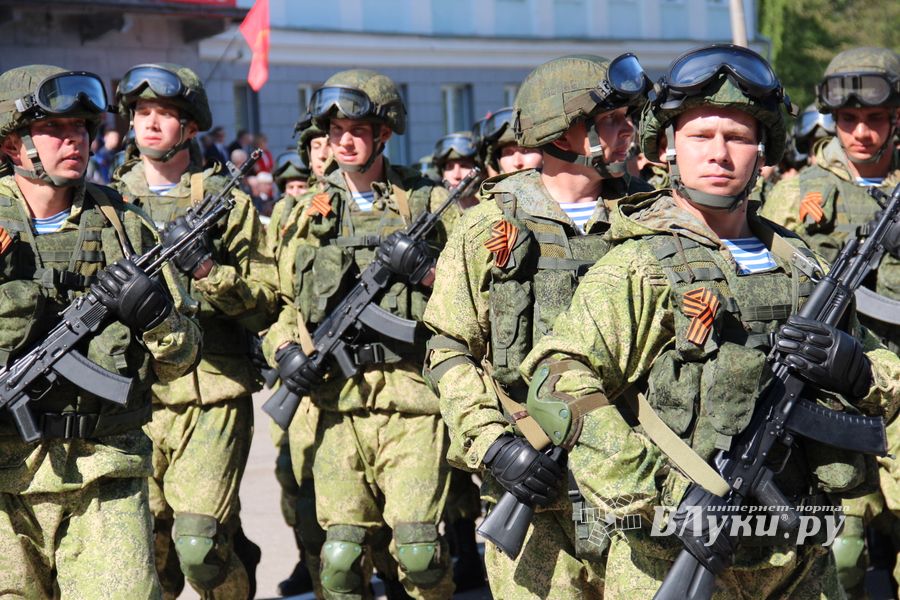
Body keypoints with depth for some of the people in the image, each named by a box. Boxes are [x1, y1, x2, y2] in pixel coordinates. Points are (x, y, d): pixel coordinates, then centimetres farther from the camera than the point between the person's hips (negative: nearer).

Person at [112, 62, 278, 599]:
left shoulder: (226, 202, 4)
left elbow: (267, 301, 0)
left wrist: (208, 268, -14)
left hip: (212, 397, -3)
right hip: (134, 399, 3)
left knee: (198, 546, -12)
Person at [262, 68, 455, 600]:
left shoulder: (429, 203, 7)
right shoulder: (307, 214, 15)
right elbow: (280, 301, 20)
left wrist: (425, 270, -10)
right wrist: (285, 348, 0)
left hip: (412, 400, -2)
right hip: (338, 403, 2)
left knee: (417, 551, -10)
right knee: (340, 556, -2)